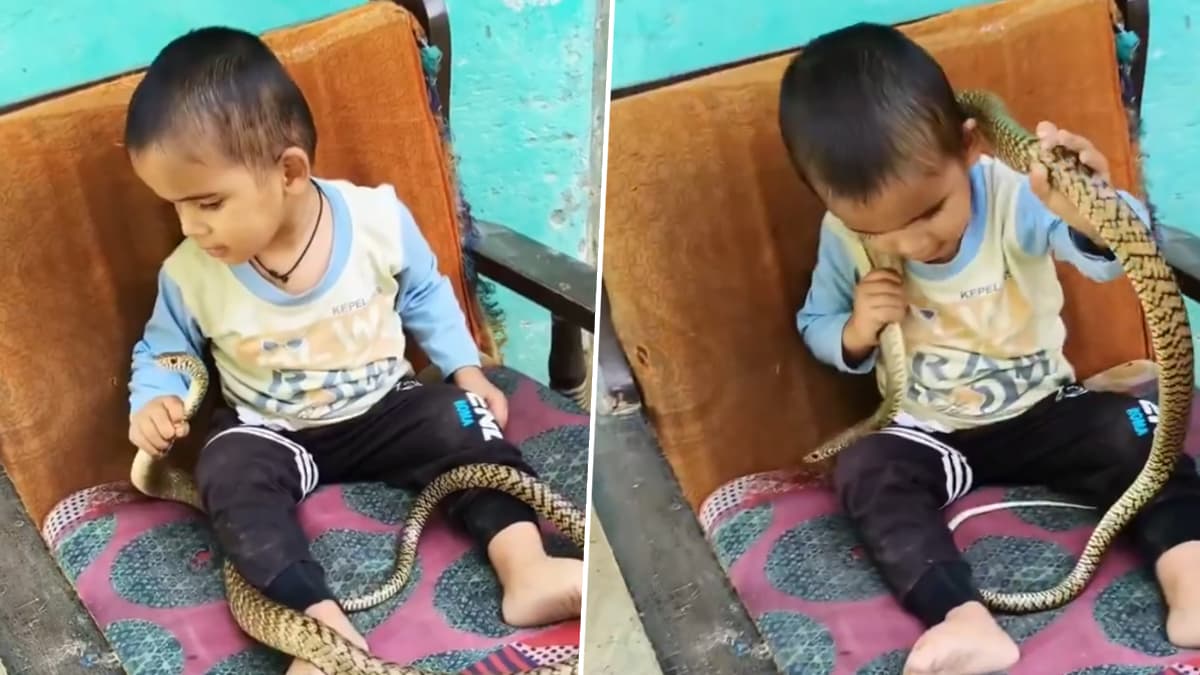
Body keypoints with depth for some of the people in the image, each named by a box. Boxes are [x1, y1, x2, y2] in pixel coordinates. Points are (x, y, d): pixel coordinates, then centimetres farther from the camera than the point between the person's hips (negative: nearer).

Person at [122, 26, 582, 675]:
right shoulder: (190, 274, -17)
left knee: (464, 423, -24)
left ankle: (527, 572, -31)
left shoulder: (378, 220, -19)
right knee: (228, 472, -30)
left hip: (383, 408, 0)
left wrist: (466, 371, -5)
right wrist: (153, 402, -18)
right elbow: (161, 351, 3)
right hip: (269, 431, 0)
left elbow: (424, 295, 1)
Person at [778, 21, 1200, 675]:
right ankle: (966, 622, -42)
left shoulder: (1014, 195, -23)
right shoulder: (844, 235, -15)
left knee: (1135, 430, -23)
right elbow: (814, 326, 1)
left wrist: (1096, 219, -65)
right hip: (930, 434, 1)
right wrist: (855, 333, -23)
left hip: (1042, 410, 0)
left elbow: (1122, 252, -40)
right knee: (864, 471, -26)